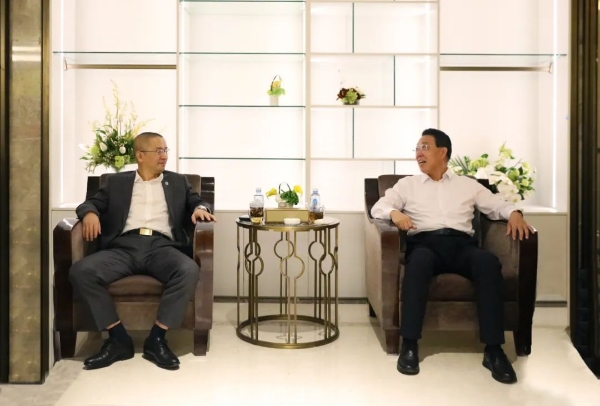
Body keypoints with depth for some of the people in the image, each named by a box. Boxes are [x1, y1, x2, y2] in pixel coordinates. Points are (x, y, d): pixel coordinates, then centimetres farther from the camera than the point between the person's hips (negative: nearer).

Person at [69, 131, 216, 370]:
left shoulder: (178, 182, 24)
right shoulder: (116, 182, 23)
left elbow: (197, 203, 21)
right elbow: (91, 203, 19)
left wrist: (200, 208, -4)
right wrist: (89, 213, -5)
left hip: (162, 247, 0)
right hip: (124, 247, 1)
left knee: (189, 271, -34)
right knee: (80, 271, -27)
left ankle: (156, 339, -22)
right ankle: (119, 339, -17)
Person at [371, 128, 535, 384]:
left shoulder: (468, 184, 25)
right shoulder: (407, 184, 22)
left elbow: (497, 205, 22)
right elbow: (378, 207, 13)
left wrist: (514, 213, -1)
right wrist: (394, 213, -11)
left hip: (461, 244, 1)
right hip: (425, 243, -1)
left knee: (488, 262, -33)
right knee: (419, 262, -38)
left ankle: (493, 349, -29)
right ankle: (409, 345, -32)